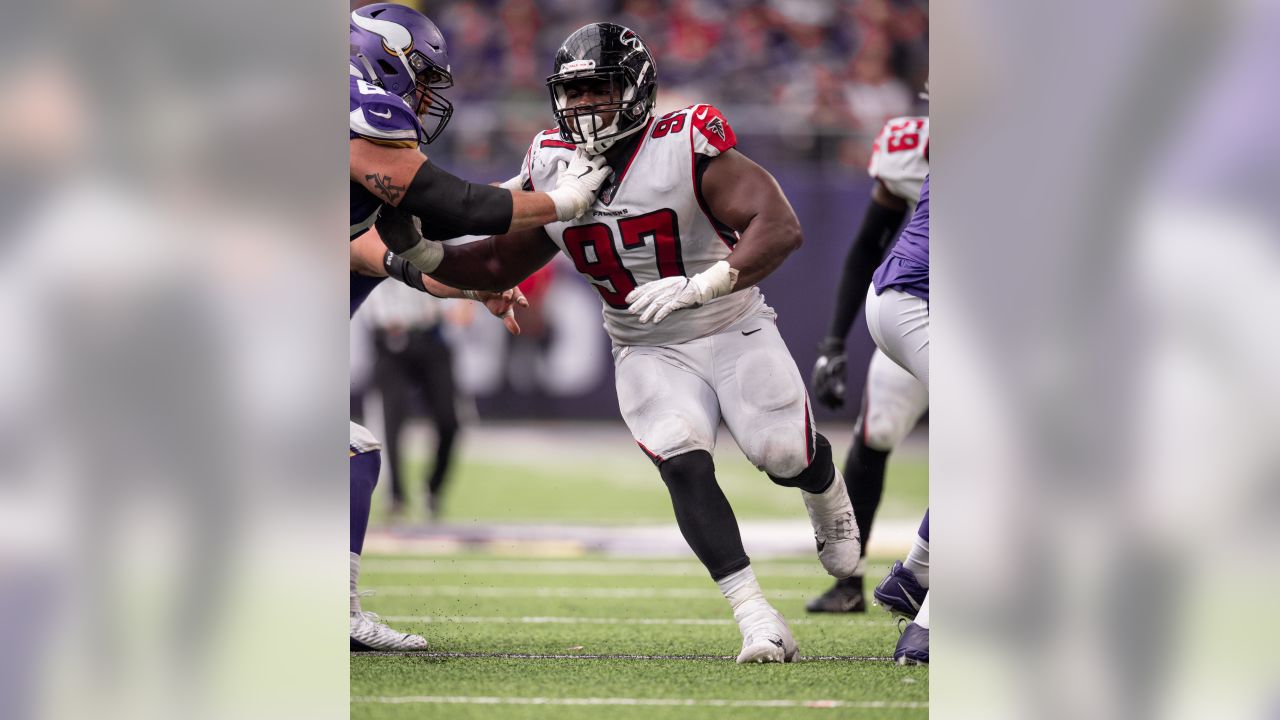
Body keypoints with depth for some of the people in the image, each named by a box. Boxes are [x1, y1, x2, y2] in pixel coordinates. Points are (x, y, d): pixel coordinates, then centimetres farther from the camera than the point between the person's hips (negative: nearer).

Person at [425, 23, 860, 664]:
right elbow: (500, 264, 8)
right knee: (683, 464, -21)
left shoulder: (686, 148, -21)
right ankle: (756, 620, -23)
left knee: (784, 454, -12)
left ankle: (828, 492, 29)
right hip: (649, 354, 3)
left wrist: (700, 286, -43)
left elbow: (779, 228, -31)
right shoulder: (551, 168, -3)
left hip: (732, 329, -3)